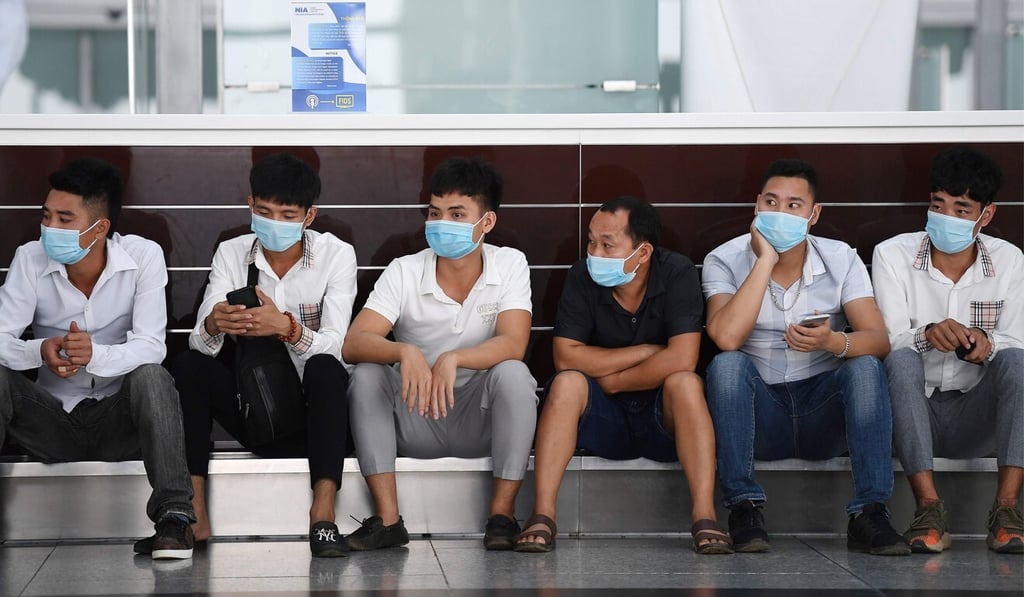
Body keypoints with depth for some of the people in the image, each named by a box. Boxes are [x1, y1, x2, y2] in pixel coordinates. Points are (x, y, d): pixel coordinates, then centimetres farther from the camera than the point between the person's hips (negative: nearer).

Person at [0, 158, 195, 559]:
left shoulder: (144, 257, -11)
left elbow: (151, 346, -20)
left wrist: (96, 356, -42)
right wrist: (39, 352, -37)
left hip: (119, 420, -2)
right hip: (53, 420, 2)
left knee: (152, 377, -32)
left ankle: (173, 514, -33)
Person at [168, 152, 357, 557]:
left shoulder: (336, 255, -7)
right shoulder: (231, 254, -1)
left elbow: (333, 345, -19)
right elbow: (201, 342, -13)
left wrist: (287, 328, -40)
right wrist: (213, 326, -38)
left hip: (314, 408, -3)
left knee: (325, 369, -33)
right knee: (189, 365, -20)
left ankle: (323, 513, -37)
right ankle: (193, 512, -24)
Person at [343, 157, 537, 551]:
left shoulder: (509, 265, -7)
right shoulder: (404, 272, -7)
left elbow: (513, 344, -22)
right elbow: (353, 344, -20)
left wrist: (453, 360, -40)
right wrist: (404, 352, -42)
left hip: (481, 422, -1)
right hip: (414, 423, 1)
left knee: (513, 374, -30)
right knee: (366, 375, -25)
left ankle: (502, 514, -22)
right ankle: (387, 518, -24)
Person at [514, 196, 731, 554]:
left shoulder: (677, 274, -12)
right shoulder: (582, 278, -7)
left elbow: (682, 359, -23)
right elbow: (566, 357, -15)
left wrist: (611, 381, -15)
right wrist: (646, 352, -17)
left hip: (664, 420, -1)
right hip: (603, 421, 1)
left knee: (685, 383, -31)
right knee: (568, 383, -26)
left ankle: (705, 518, -37)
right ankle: (542, 515, -31)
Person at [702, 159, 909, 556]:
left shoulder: (840, 260, 0)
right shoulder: (725, 261, -5)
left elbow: (879, 341, -12)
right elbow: (726, 337, -24)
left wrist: (833, 341, -34)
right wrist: (766, 259, -21)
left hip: (823, 418, 1)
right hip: (759, 417, -1)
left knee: (865, 367, -27)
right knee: (726, 364, -29)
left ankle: (869, 515, -31)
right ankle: (744, 508, -28)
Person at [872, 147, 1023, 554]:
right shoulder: (893, 254, -3)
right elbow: (888, 340, -12)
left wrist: (987, 342, -28)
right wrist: (927, 334, -36)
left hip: (977, 416, 1)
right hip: (913, 412, -1)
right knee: (901, 361, -32)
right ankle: (929, 507, -34)